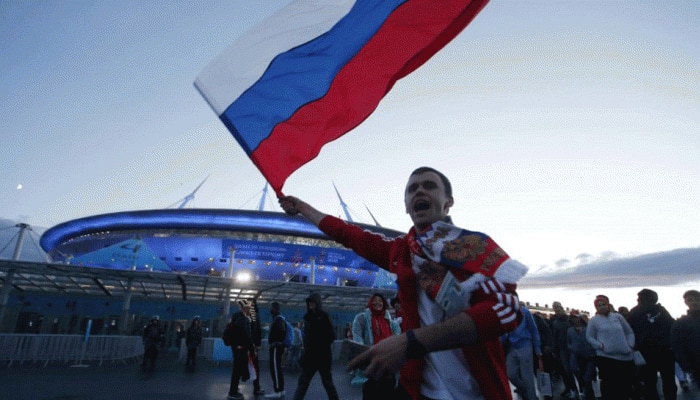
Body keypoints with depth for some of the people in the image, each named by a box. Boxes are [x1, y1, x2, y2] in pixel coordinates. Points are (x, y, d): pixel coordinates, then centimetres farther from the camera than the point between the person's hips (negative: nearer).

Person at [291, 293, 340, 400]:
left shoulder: (324, 316, -8)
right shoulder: (307, 316, 8)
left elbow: (332, 335, -9)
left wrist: (323, 346, -11)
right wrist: (306, 347, 3)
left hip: (323, 355, -5)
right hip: (310, 354, 5)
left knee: (327, 381, 5)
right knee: (303, 380, 6)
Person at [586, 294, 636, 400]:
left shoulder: (617, 316, 11)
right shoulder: (594, 320, 2)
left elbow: (629, 332, 16)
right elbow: (589, 337, 2)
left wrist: (630, 345, 1)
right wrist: (601, 346, -13)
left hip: (625, 356, 3)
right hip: (606, 356, -3)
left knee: (627, 382, 10)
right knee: (609, 383, 0)